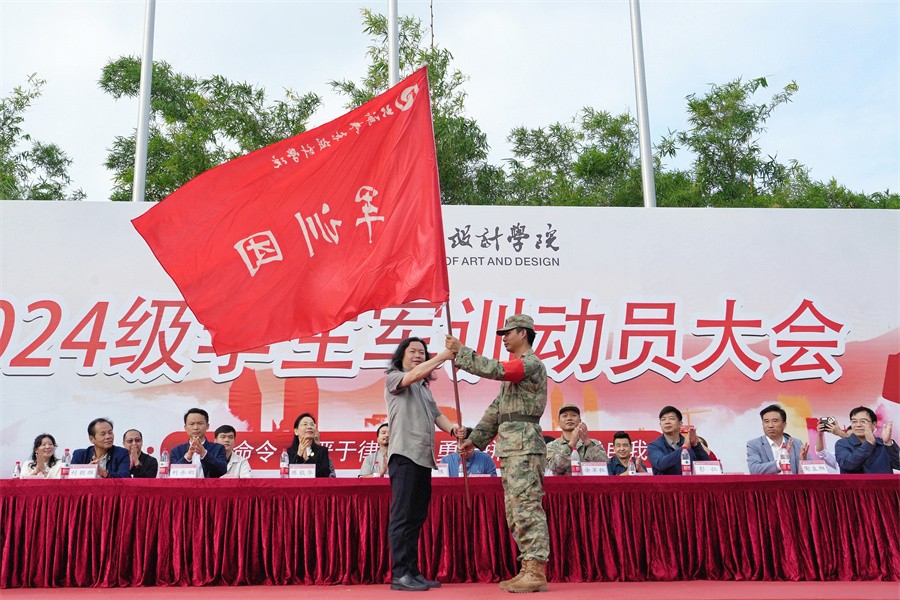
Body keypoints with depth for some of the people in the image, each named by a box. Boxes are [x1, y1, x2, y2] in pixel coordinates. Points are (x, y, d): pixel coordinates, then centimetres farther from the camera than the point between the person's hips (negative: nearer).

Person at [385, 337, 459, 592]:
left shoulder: (425, 388, 25)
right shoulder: (393, 378, 3)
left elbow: (436, 414, 15)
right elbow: (416, 373, -17)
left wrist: (452, 429, -5)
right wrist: (444, 355, -18)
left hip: (423, 457, 8)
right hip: (404, 455, -8)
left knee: (417, 517, 8)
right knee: (403, 516, -9)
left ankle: (413, 572, 12)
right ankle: (400, 574, -7)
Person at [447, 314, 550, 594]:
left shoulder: (531, 363, -6)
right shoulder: (515, 367, 24)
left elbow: (495, 369, -22)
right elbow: (496, 408, 24)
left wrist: (461, 351, -15)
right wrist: (475, 438, 18)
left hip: (524, 445, -10)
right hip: (510, 447, 10)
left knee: (527, 507, -12)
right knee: (515, 511, 10)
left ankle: (536, 573, -12)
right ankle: (528, 570, 13)